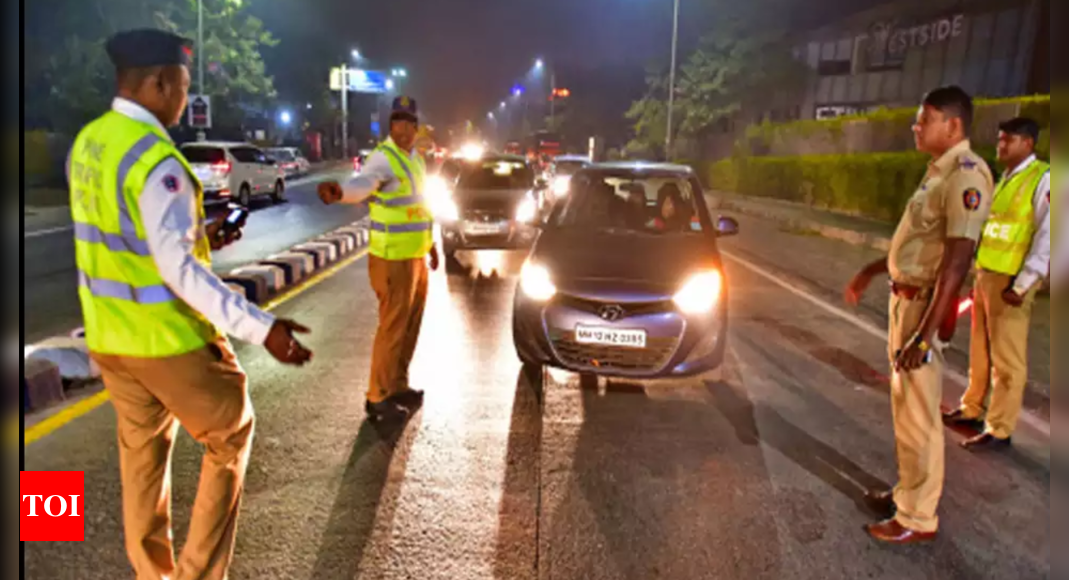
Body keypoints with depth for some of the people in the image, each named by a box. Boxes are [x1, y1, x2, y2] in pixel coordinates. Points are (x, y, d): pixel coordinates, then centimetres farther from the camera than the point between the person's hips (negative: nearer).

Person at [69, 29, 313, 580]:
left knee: (141, 452, 23)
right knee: (229, 440, 13)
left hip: (108, 333, 8)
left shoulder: (87, 143, 4)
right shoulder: (156, 158, -23)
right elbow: (177, 268, -29)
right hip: (167, 338, -8)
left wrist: (196, 237, 18)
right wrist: (260, 327, -32)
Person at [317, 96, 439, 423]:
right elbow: (363, 184, -38)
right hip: (393, 260, -9)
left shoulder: (416, 159, 12)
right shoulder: (383, 158, -16)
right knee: (393, 329, -4)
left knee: (411, 327, 17)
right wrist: (340, 192, -60)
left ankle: (398, 387, 31)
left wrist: (431, 243, 28)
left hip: (416, 257, 9)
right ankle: (378, 399, 7)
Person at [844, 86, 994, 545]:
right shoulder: (939, 170, 12)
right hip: (906, 297, 10)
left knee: (918, 415, -1)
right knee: (905, 407, 20)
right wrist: (871, 272, 30)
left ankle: (918, 518, 12)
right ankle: (909, 492, 35)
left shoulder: (966, 174, -19)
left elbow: (958, 260, -25)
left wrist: (925, 332, -28)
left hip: (927, 303, -10)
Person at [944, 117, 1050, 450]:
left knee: (1007, 358, 0)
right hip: (986, 275, 8)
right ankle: (972, 409, 31)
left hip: (1010, 281, -8)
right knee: (980, 351, 18)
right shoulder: (1004, 179, 14)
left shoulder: (1042, 179, -10)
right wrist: (979, 273, 14)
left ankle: (999, 430, 9)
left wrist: (1021, 285, -17)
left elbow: (1047, 237, -15)